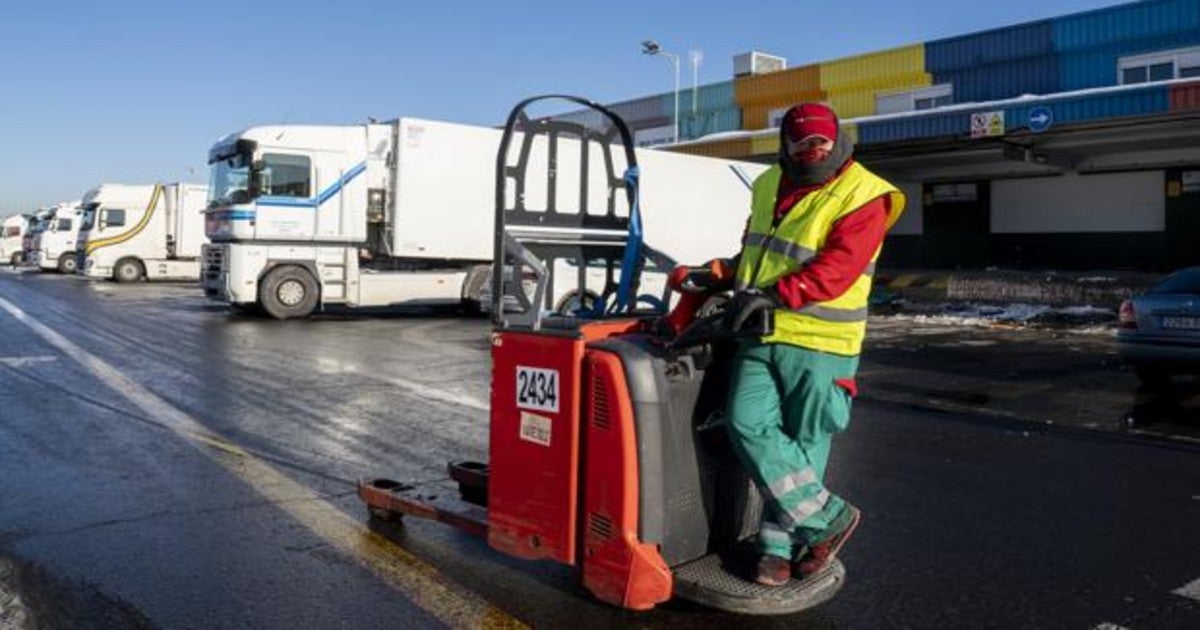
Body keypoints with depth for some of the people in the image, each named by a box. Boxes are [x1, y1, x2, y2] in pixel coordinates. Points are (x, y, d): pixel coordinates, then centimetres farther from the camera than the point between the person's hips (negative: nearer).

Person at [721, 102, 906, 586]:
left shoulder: (861, 197, -9)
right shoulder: (769, 185, 14)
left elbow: (834, 269, -21)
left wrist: (772, 295, -28)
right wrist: (734, 279, 15)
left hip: (819, 345, -5)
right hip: (760, 338, 6)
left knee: (802, 445, 2)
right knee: (748, 425, -7)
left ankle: (779, 544, 17)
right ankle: (827, 517, 4)